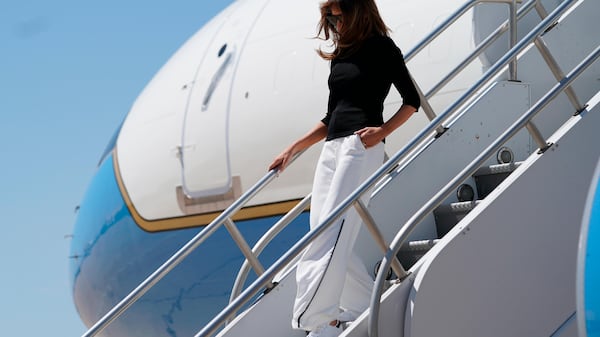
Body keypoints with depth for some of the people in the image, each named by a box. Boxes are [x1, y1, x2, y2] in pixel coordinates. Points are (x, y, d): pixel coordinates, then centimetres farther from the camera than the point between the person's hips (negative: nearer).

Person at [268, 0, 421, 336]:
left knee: (331, 232, -20)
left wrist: (382, 131, -16)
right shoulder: (341, 56, 21)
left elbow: (412, 100, -1)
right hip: (332, 148, 8)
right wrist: (294, 149, 21)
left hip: (360, 146, -8)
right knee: (332, 243, 1)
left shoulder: (381, 48, 1)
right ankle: (369, 306, 11)